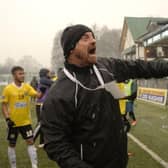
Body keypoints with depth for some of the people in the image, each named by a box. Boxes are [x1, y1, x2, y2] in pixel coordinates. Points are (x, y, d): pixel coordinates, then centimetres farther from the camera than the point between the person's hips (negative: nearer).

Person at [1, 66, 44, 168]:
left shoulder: (27, 86, -2)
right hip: (13, 122, -2)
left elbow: (37, 95, -13)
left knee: (30, 142, 0)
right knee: (12, 144, 11)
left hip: (26, 121, 2)